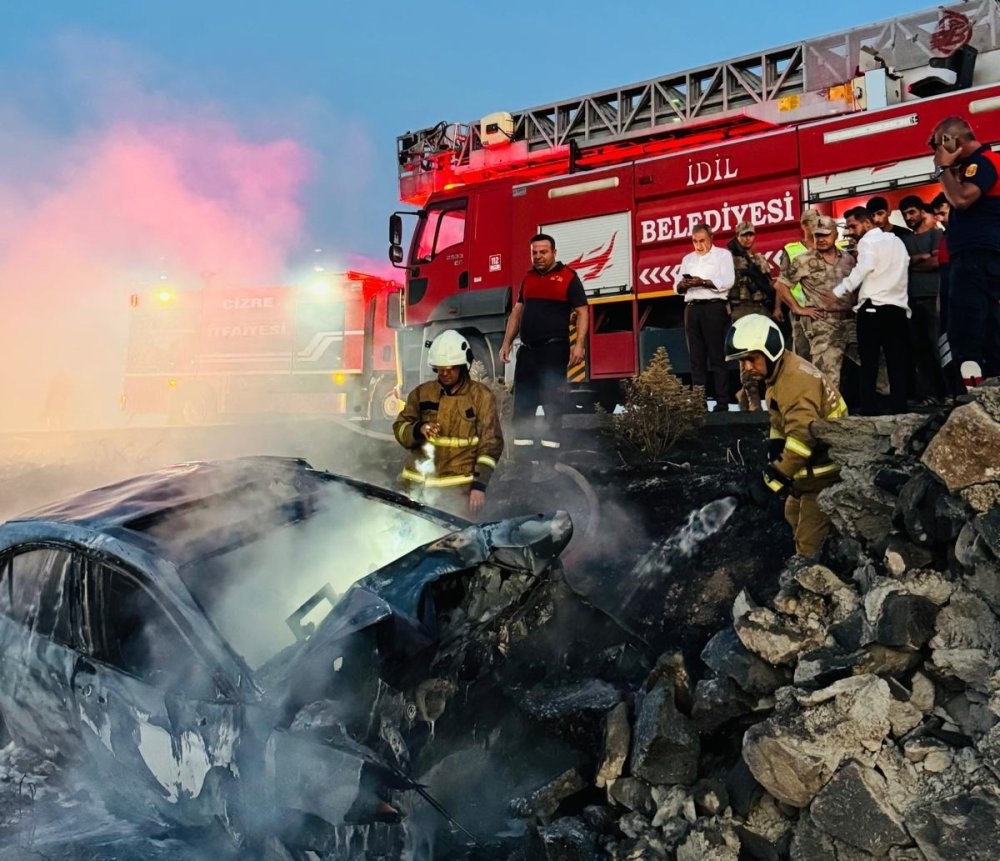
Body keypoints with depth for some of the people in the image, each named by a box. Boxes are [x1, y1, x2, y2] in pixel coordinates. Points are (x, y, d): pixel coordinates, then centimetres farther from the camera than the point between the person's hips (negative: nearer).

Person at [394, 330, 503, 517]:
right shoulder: (422, 393, 10)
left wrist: (480, 484, -7)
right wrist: (418, 429, -13)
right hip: (418, 485, 3)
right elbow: (400, 428, 10)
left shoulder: (481, 396, 2)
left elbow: (491, 444, 0)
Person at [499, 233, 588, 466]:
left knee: (552, 403, -5)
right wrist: (507, 342, 14)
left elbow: (581, 312, -5)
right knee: (523, 403, 6)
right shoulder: (528, 278, 16)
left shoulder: (568, 277, -1)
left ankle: (549, 455, -3)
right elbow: (517, 312, 21)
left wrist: (579, 344, -16)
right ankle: (523, 455, 12)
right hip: (527, 350, 6)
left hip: (554, 350, -6)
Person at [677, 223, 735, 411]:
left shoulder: (722, 254, 6)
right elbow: (678, 287, 17)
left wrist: (703, 282, -18)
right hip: (692, 309, 5)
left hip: (713, 307, -5)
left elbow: (727, 282, -8)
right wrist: (683, 285, -6)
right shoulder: (688, 259, 22)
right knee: (697, 358, 3)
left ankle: (722, 403, -7)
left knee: (717, 357, -7)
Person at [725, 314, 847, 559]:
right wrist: (774, 449, -2)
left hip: (824, 472, -11)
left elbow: (802, 440, -35)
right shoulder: (779, 374, 5)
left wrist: (770, 481, -32)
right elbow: (779, 420, 15)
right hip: (811, 468, 11)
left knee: (810, 545, -10)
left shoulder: (796, 382, -28)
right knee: (794, 515, 29)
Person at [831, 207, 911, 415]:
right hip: (898, 308, 6)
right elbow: (904, 265, 19)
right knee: (897, 365, 3)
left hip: (873, 309, -6)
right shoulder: (896, 241, 21)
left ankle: (869, 412, -6)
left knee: (869, 365, -3)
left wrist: (836, 293, -18)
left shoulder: (868, 242, -2)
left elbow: (859, 273, -16)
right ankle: (899, 411, -1)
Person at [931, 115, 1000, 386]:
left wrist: (944, 167, -9)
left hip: (978, 257, -11)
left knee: (965, 335, -17)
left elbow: (961, 199, -21)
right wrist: (947, 168, 15)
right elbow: (955, 201, 24)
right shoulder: (973, 164, 22)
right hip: (976, 257, 11)